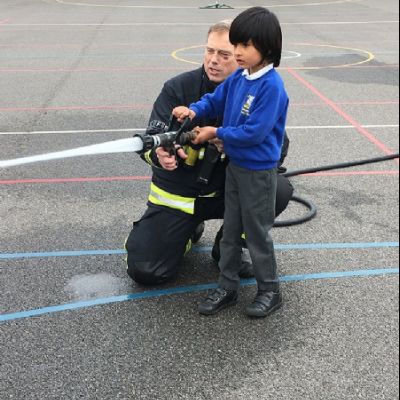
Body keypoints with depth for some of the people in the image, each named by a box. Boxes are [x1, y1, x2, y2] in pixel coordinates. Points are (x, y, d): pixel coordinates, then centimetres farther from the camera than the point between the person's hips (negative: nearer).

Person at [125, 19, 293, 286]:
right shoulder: (178, 88, -12)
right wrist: (160, 156, -45)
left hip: (225, 191, 1)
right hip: (178, 194, -1)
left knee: (280, 190, -25)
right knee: (145, 271, -12)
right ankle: (190, 230, 22)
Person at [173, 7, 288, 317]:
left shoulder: (272, 86, -23)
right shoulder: (238, 78, 0)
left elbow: (254, 132, -26)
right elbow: (215, 101, 13)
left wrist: (216, 133, -16)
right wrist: (194, 110, -8)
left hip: (259, 172, -7)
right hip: (234, 166, 8)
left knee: (257, 232, 6)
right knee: (231, 230, 15)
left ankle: (270, 290, 25)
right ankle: (228, 287, 29)